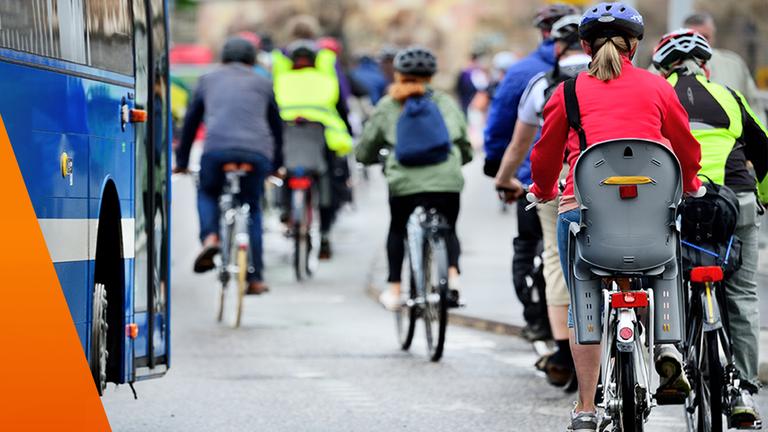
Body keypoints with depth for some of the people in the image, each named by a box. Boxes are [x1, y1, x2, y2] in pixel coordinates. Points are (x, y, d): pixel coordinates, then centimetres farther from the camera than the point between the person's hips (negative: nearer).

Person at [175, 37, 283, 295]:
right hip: (256, 153, 1)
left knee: (207, 193, 25)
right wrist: (277, 165, 42)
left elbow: (191, 122, 27)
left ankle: (209, 237, -4)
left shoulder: (209, 80, 24)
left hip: (217, 149, -1)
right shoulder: (262, 84, 24)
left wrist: (182, 162, 35)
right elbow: (276, 125, 31)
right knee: (252, 208, 15)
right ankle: (255, 278, 11)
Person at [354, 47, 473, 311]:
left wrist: (382, 158, 38)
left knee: (397, 230, 23)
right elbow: (466, 151, 23)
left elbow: (363, 153, 17)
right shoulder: (447, 104, 18)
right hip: (448, 180, 1)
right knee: (448, 230, 22)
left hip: (406, 181, -1)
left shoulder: (387, 107, 12)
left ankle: (394, 289, 16)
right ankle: (452, 273, -5)